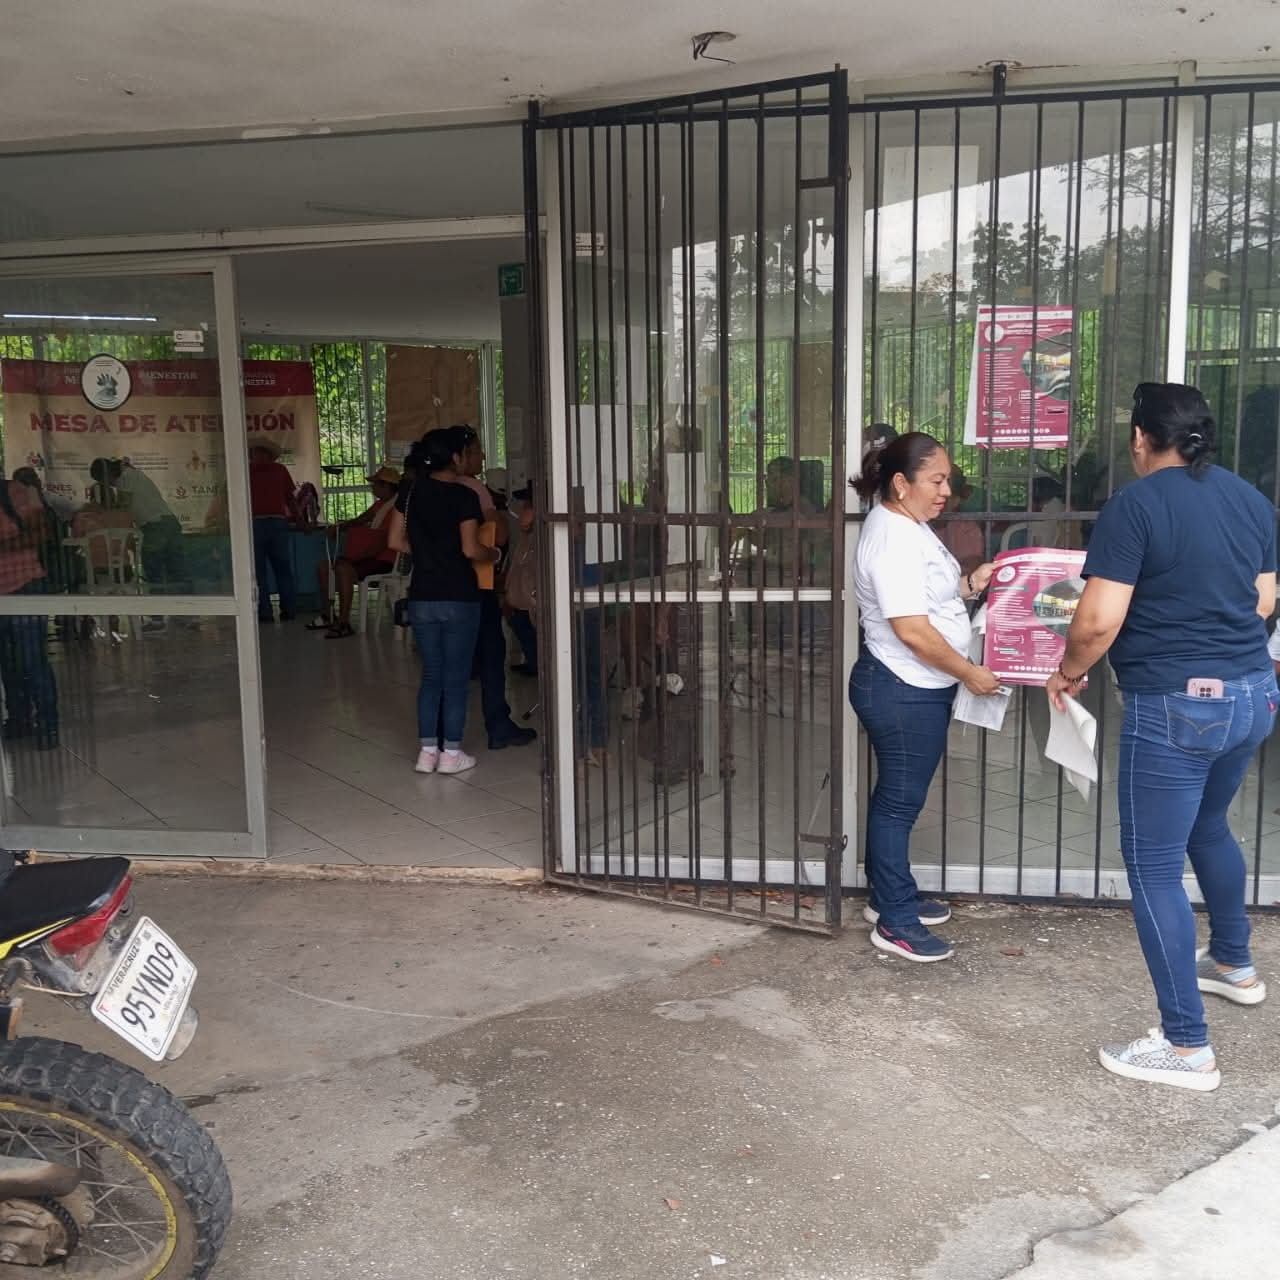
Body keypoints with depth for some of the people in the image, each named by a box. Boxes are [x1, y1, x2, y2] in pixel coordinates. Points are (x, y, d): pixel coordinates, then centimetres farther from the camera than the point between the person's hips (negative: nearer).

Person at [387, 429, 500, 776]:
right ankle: (451, 753, 9)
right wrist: (493, 555, 4)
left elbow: (395, 540, 8)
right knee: (456, 677, 4)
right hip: (459, 598, -5)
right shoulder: (464, 496, -11)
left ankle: (427, 750, 14)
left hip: (422, 598, 5)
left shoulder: (411, 493, 5)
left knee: (431, 675, 14)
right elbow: (471, 549, -16)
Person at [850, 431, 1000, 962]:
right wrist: (971, 673, -17)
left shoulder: (908, 526, 10)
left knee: (896, 797, 19)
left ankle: (888, 897, 32)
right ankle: (895, 922, 11)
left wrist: (971, 583, 3)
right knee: (900, 802, 0)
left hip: (912, 689, 10)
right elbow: (912, 629, -26)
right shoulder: (893, 538, -22)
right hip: (903, 693, -10)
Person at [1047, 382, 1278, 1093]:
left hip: (1175, 706, -8)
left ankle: (1187, 1046, 6)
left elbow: (1098, 621, -19)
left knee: (1154, 866, 1)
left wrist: (1067, 674, -1)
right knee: (1208, 824, 30)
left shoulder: (1134, 506, -14)